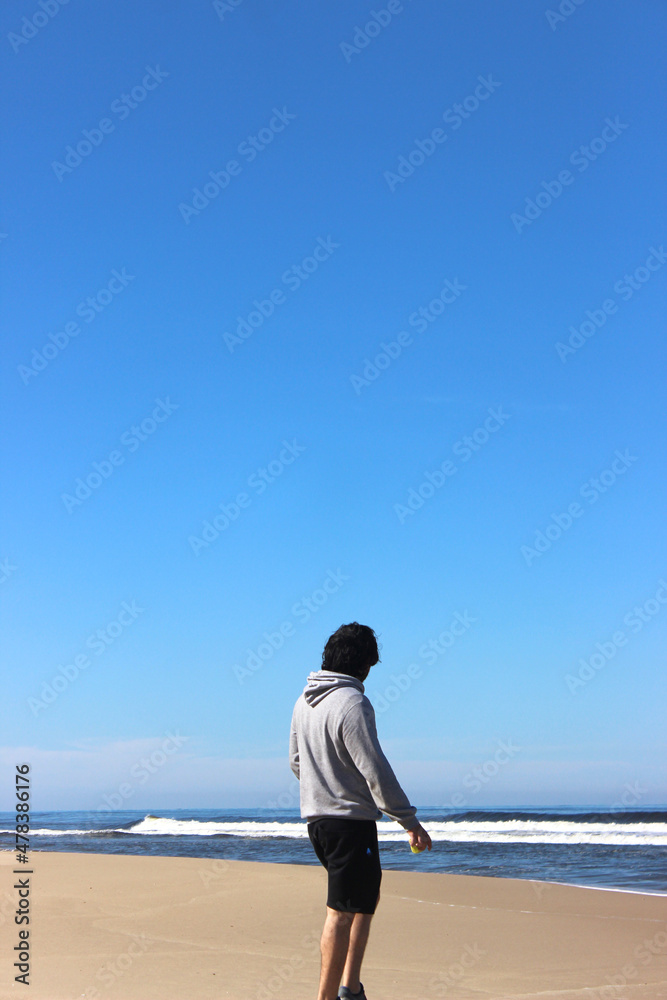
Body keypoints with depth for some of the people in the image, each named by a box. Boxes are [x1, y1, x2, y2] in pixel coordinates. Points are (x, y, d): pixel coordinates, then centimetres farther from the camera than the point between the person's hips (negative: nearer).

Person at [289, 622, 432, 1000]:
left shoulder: (305, 701, 9)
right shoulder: (352, 703, -17)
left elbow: (297, 761, 19)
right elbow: (376, 770, -19)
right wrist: (410, 821, -14)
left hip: (318, 818, 9)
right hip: (351, 819, -9)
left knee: (368, 896, 19)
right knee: (342, 912, -1)